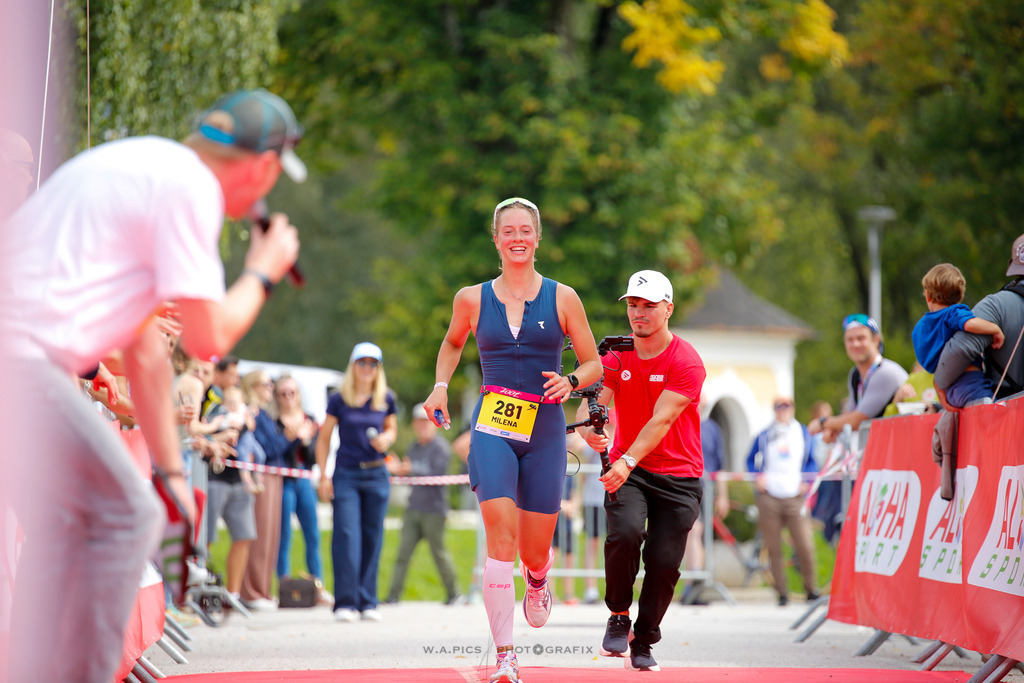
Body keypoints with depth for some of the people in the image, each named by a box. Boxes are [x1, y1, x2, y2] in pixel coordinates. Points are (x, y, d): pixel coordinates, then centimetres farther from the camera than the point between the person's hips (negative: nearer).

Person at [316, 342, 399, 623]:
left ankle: (368, 602, 13)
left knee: (373, 539, 5)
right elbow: (324, 438, 4)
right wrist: (323, 476, -2)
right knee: (347, 537, -10)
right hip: (346, 475, -2)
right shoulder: (339, 400, -1)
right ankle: (345, 603, -7)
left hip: (377, 476, 2)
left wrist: (387, 438, -4)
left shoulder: (386, 399, 5)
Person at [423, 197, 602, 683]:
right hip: (492, 425, -1)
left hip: (545, 428, 1)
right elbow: (452, 343, 26)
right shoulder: (473, 299, 5)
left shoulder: (562, 298, 3)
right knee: (502, 534, -18)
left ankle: (537, 579, 45)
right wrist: (441, 385, 10)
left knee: (534, 550, 4)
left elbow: (594, 363, 8)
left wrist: (570, 381, -12)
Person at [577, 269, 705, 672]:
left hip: (678, 476, -2)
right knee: (625, 532, -26)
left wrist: (628, 461, -36)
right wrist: (589, 429, -34)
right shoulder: (617, 356, 2)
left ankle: (644, 643, 15)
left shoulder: (685, 362, -12)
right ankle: (618, 616, -4)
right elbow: (592, 401, -9)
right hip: (627, 469, 2)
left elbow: (661, 420, -23)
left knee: (664, 562, -6)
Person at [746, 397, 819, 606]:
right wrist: (758, 476, 2)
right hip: (769, 497, 0)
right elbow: (751, 460, 19)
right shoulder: (764, 436, 11)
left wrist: (806, 482, 3)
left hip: (795, 497, 0)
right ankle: (781, 592, 7)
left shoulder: (803, 434, 13)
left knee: (805, 546, -9)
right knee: (773, 548, -1)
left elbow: (811, 462, 18)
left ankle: (811, 589, 6)